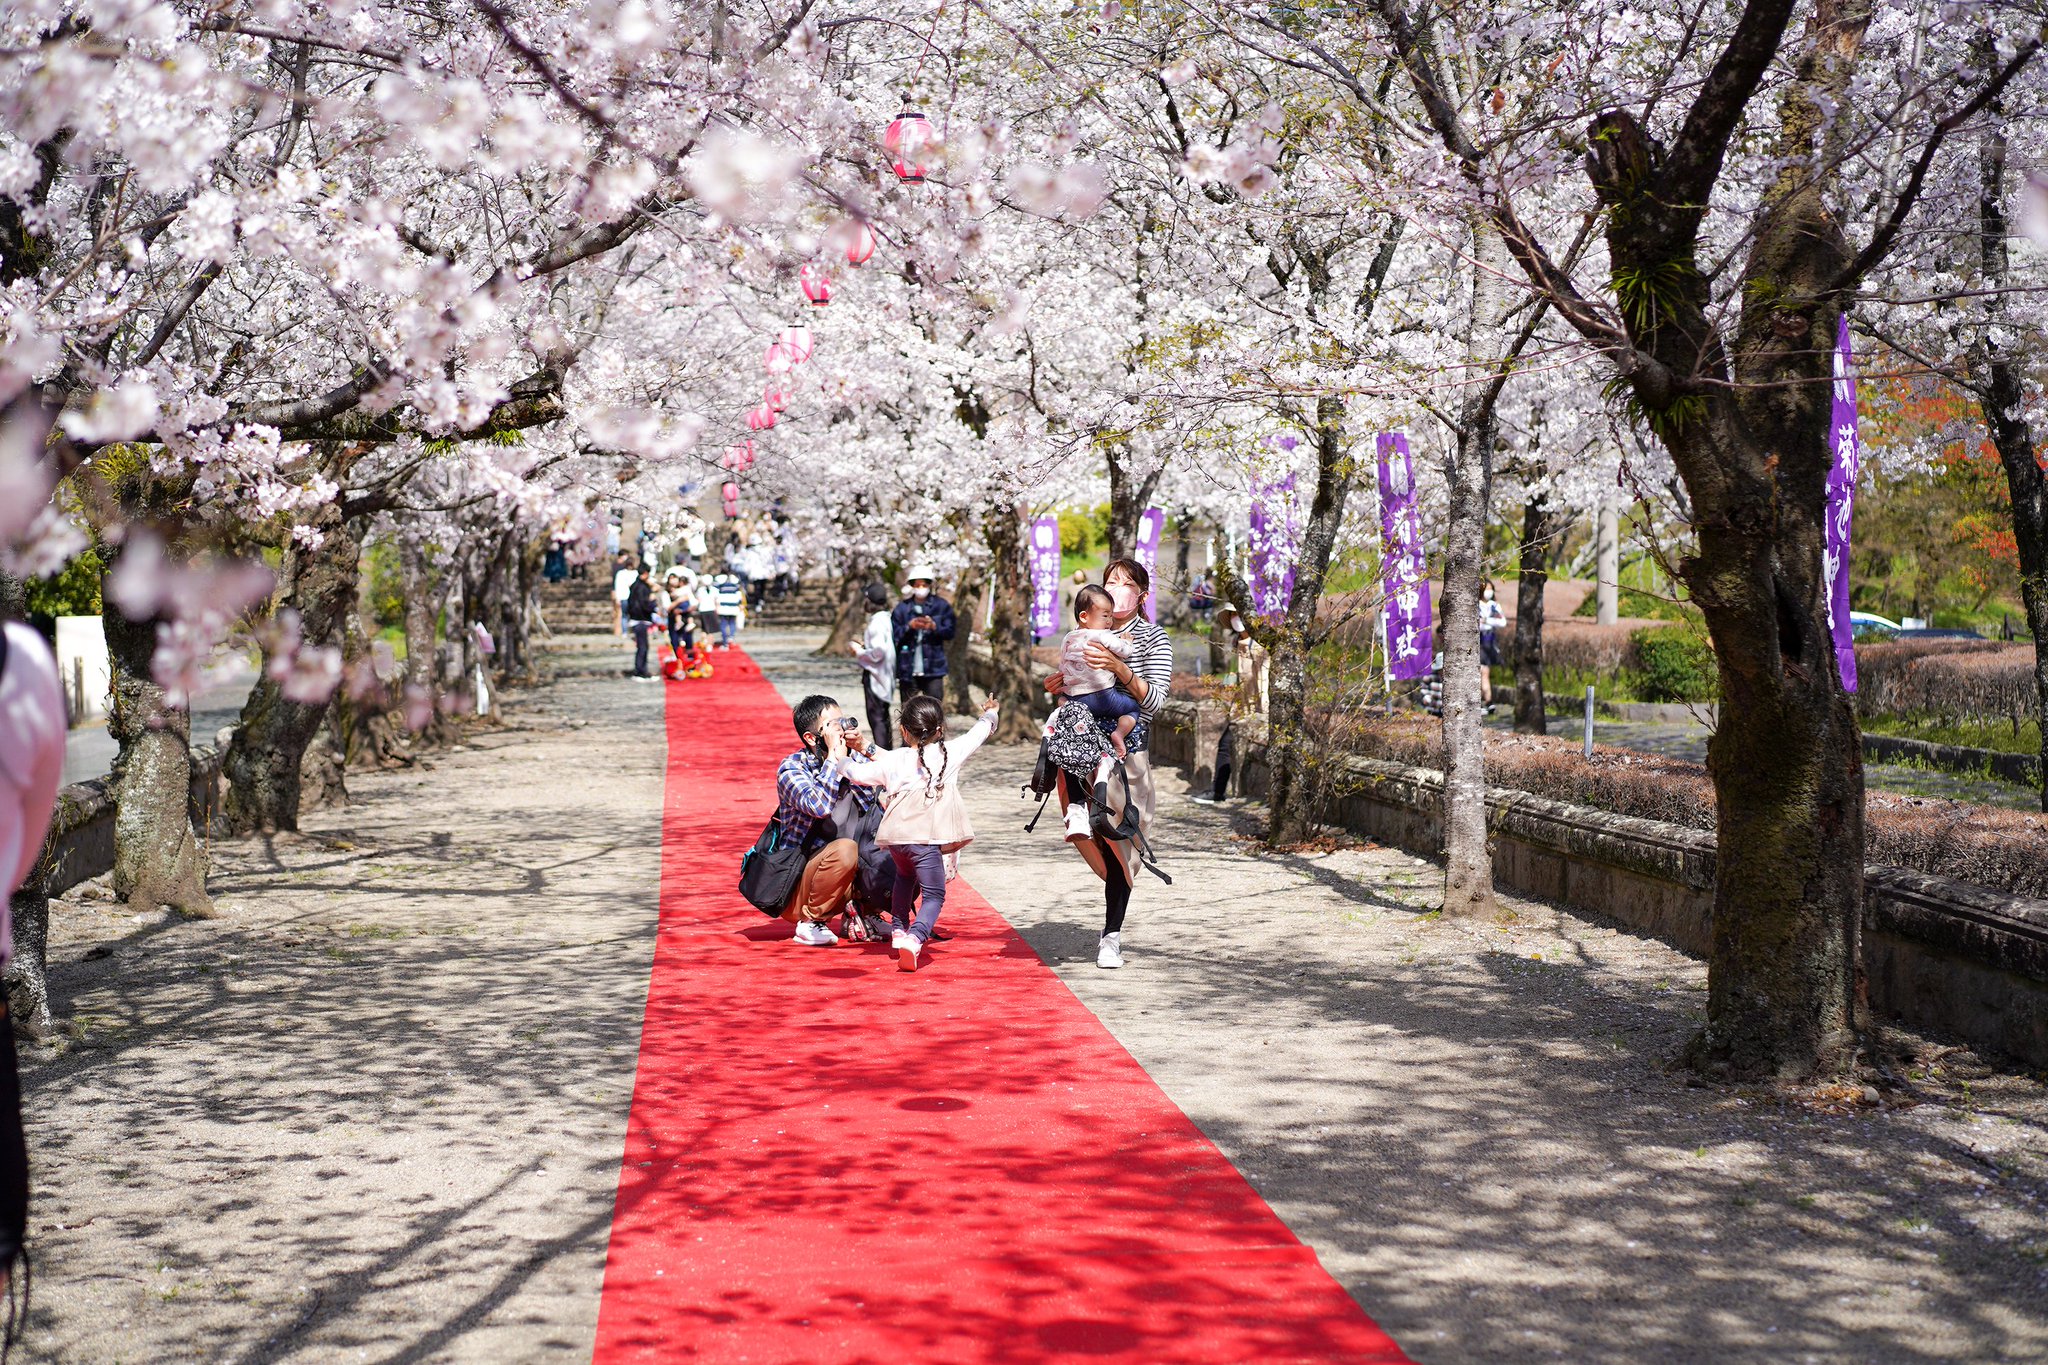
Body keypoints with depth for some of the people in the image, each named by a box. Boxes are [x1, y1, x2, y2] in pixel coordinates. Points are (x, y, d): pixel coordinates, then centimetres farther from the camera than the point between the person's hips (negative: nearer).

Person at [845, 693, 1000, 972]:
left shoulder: (893, 760, 15)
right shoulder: (951, 752, 11)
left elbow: (858, 773, 21)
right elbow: (980, 731, 27)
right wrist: (989, 713, 49)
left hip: (895, 834, 4)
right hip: (925, 836, -4)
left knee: (906, 876, 34)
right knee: (934, 894, -5)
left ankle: (899, 929, 41)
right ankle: (914, 939, -29)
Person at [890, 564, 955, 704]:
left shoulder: (941, 606, 3)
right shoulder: (902, 607, 4)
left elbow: (950, 632, 0)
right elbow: (893, 635, 0)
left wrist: (934, 627, -18)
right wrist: (909, 627, -17)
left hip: (933, 668, -1)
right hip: (908, 670, 1)